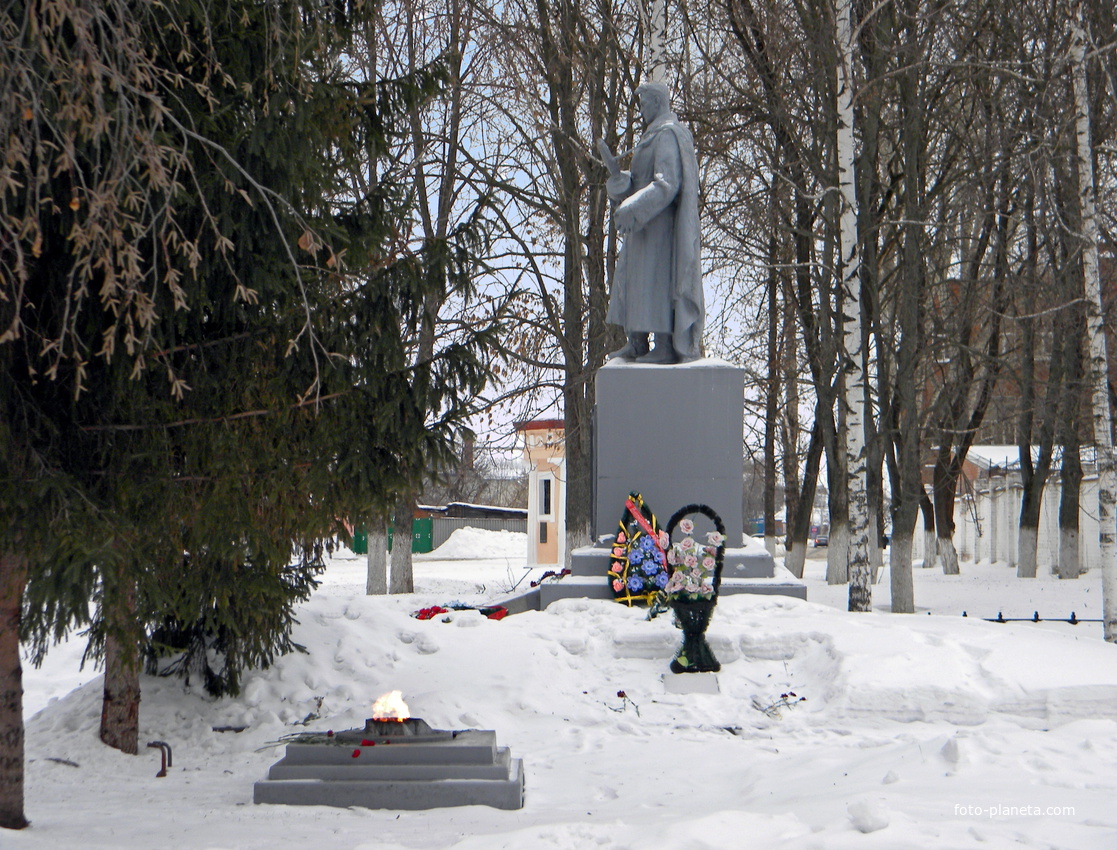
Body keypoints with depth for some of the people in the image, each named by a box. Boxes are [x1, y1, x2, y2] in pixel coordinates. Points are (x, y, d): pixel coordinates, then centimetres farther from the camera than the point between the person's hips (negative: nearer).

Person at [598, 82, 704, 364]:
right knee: (632, 279, 10)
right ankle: (636, 344, 12)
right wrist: (615, 170, -1)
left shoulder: (667, 135, -13)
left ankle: (666, 347, -9)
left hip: (659, 221, -11)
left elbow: (667, 184, -24)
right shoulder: (653, 137, 20)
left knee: (657, 280, -11)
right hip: (646, 222, 11)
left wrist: (631, 209, -29)